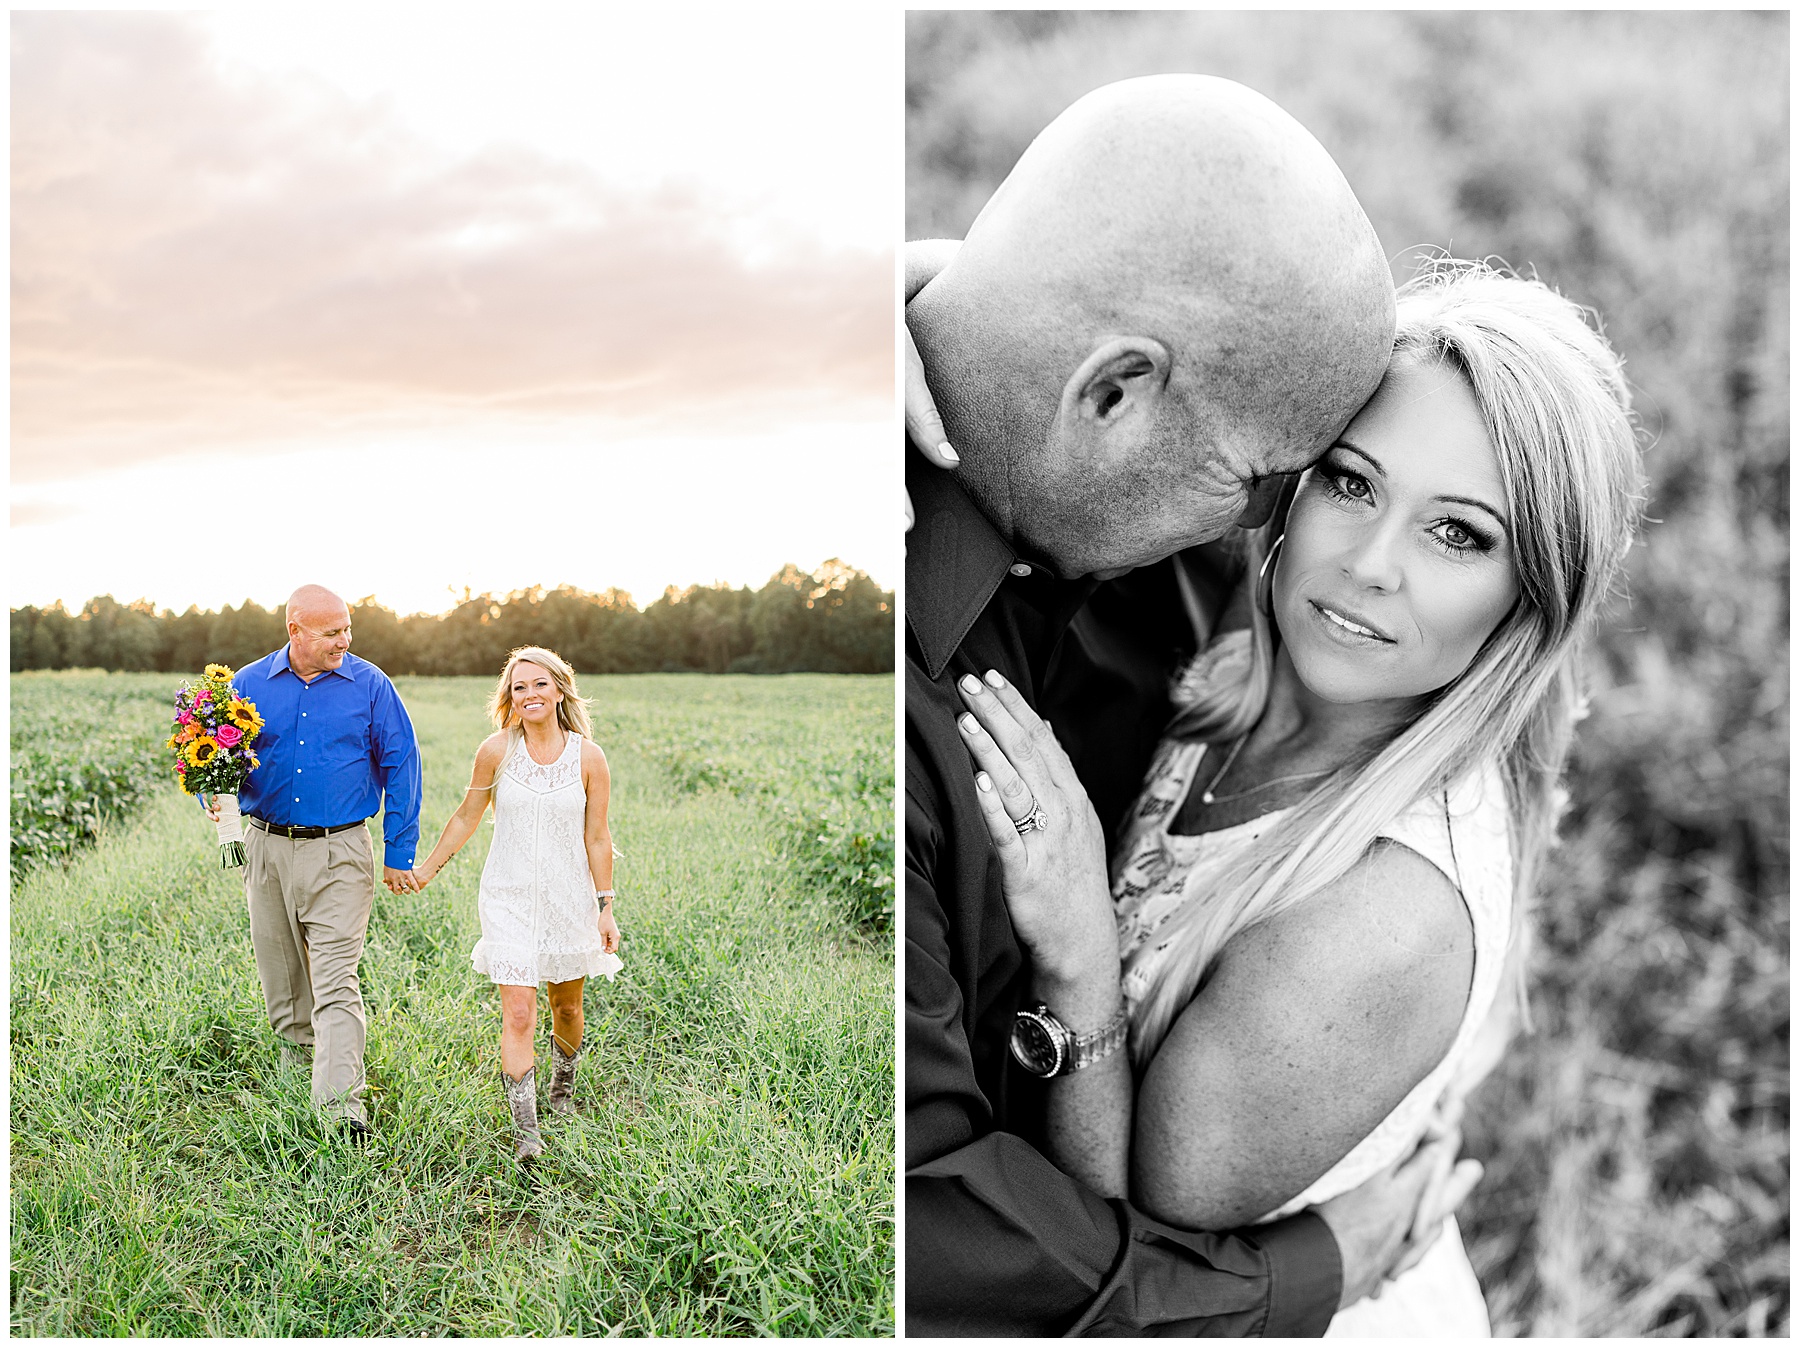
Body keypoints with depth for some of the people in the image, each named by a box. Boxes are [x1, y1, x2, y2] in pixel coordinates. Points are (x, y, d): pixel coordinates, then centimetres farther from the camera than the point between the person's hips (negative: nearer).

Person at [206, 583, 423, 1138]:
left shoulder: (370, 685, -2)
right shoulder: (249, 685, 4)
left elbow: (399, 767, 2)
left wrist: (399, 854, 1)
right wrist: (214, 798, -10)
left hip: (339, 853, -3)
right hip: (268, 848, 3)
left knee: (336, 983, -11)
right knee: (281, 977, 13)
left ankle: (342, 1105, -15)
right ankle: (298, 1059, 34)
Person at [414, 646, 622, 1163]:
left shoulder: (588, 757, -4)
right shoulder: (496, 751, -5)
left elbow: (597, 839, 1)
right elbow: (466, 817, 8)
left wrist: (605, 907, 0)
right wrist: (427, 869, 12)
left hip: (569, 898, 1)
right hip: (509, 899, -1)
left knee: (567, 1007, 16)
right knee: (518, 1015, -10)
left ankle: (562, 1089, 43)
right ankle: (525, 1131, -6)